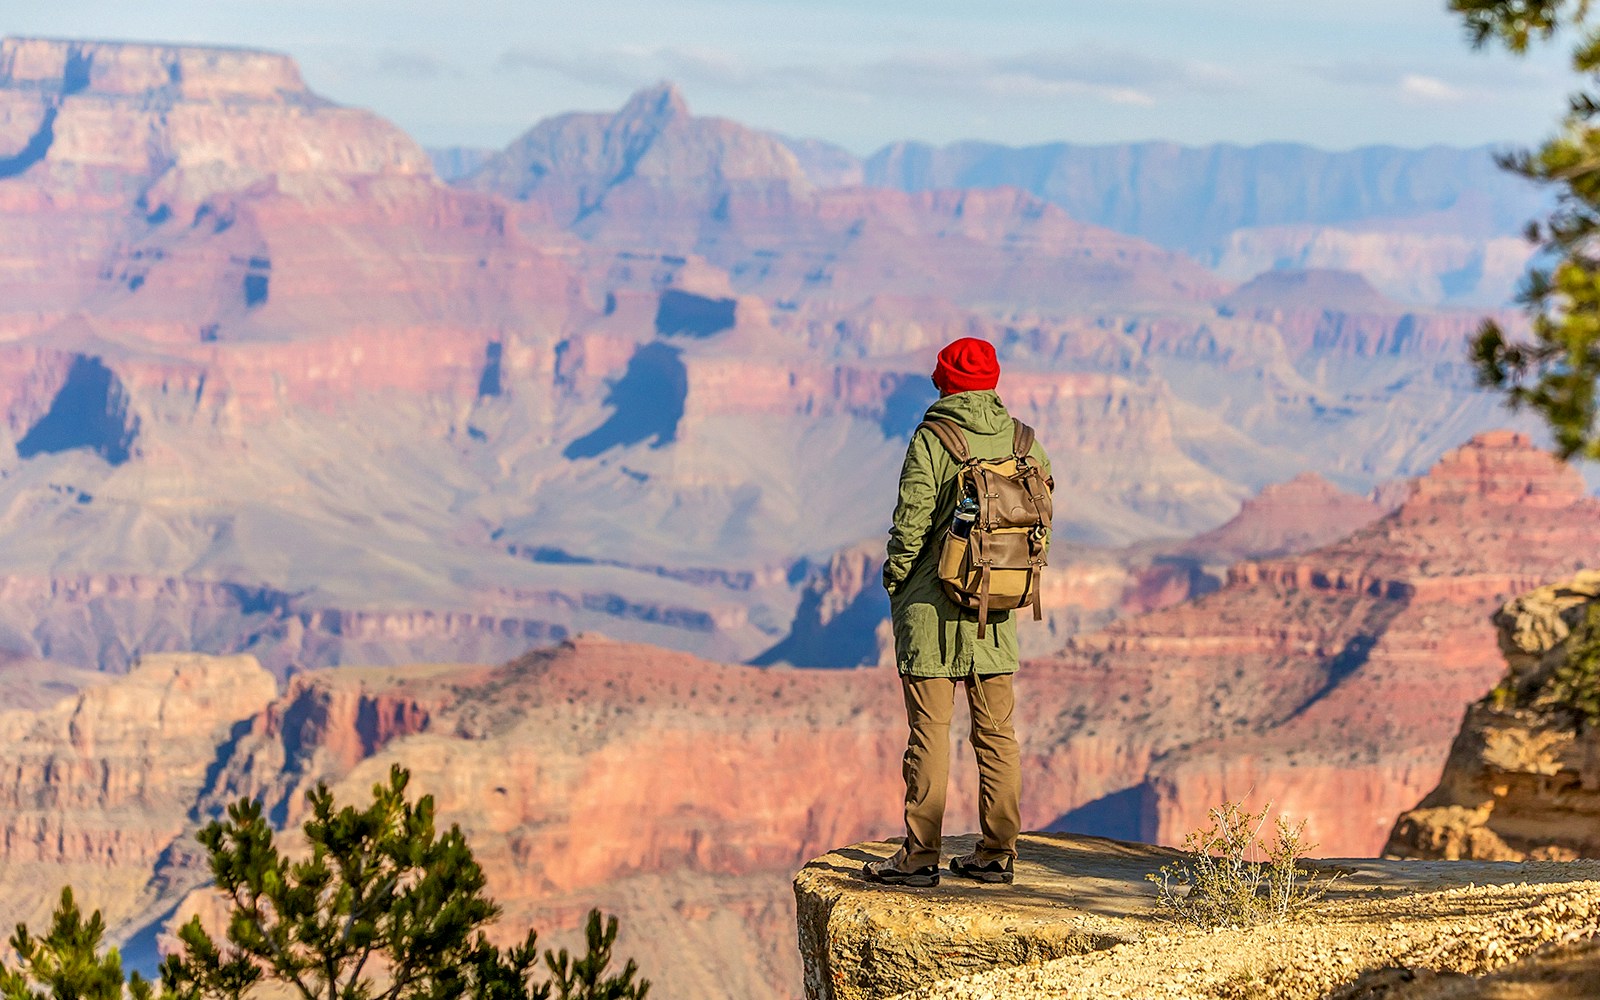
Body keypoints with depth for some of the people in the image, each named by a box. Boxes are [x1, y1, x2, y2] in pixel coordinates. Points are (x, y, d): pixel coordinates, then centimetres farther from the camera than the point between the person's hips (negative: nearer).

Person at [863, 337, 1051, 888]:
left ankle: (920, 856, -1)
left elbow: (912, 521, -13)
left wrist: (894, 580, 1)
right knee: (996, 731, 10)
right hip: (997, 611, 5)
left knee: (930, 731, -2)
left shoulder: (931, 440, -11)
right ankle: (997, 853, 13)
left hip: (933, 604, -5)